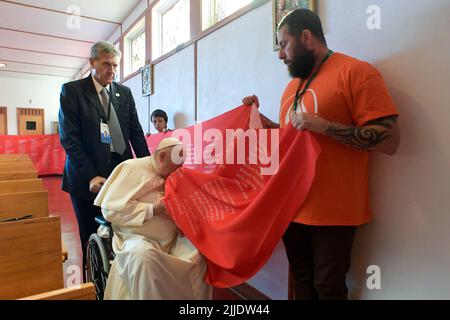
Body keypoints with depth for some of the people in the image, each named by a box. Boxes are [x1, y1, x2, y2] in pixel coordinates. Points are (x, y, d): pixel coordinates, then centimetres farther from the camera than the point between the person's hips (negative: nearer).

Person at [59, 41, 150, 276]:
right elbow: (69, 138, -8)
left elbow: (136, 132, 8)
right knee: (91, 237, 10)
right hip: (87, 177, -2)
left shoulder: (124, 93, 10)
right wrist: (90, 176, -16)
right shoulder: (71, 91, 0)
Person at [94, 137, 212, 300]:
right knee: (144, 256, -38)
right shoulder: (131, 168, -7)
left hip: (171, 239, 6)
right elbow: (110, 209, -16)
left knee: (200, 252, -19)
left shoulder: (172, 175, 12)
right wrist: (152, 209, -18)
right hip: (137, 237, -5)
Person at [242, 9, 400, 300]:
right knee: (302, 282, 21)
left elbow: (389, 140, -16)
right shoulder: (295, 82, 13)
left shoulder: (356, 71, -10)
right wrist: (259, 117, 9)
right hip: (292, 207, 7)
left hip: (332, 212, -6)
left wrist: (323, 125, -23)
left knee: (328, 287, 11)